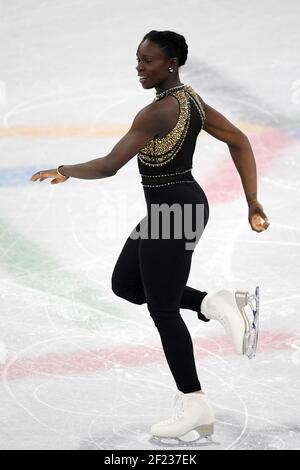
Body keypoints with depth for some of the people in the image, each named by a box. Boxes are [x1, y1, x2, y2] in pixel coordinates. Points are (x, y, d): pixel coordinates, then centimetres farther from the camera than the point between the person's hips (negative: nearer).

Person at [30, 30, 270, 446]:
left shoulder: (158, 111, -22)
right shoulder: (190, 98, 7)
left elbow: (109, 166, -22)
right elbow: (239, 140, 10)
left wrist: (64, 172, -4)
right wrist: (252, 204, 11)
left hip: (171, 216, -10)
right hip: (182, 206, 10)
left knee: (163, 311, 3)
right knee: (124, 285, 19)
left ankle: (194, 408, 16)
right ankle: (218, 304, 11)